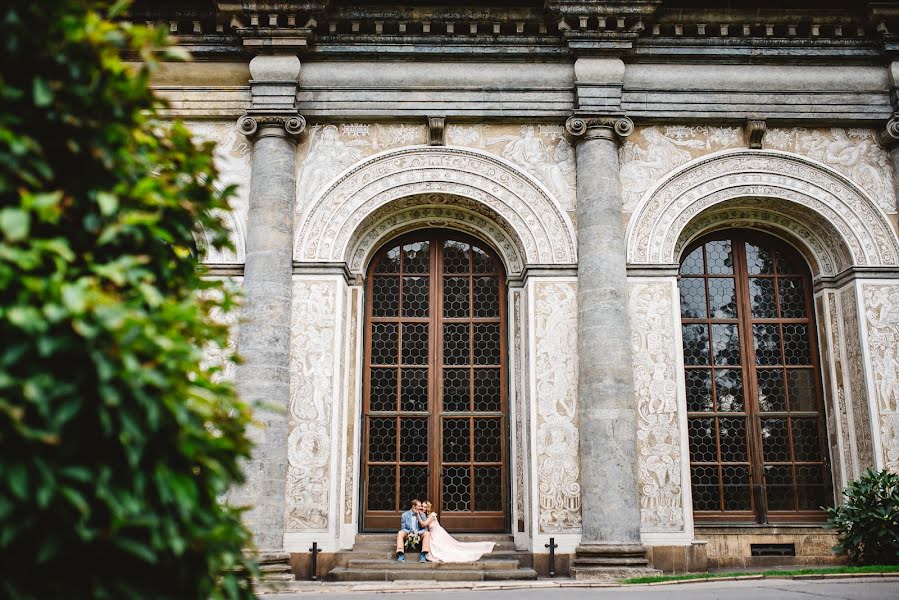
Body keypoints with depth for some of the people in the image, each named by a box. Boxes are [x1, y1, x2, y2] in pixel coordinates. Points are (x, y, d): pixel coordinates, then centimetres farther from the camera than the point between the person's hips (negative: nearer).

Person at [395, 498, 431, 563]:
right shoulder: (405, 515, 3)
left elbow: (425, 528, 2)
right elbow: (403, 528, 1)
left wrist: (418, 532, -19)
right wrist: (409, 533, -20)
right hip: (408, 534, -1)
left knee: (427, 533, -29)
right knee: (400, 533, -31)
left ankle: (423, 555, -34)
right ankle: (400, 555, -37)